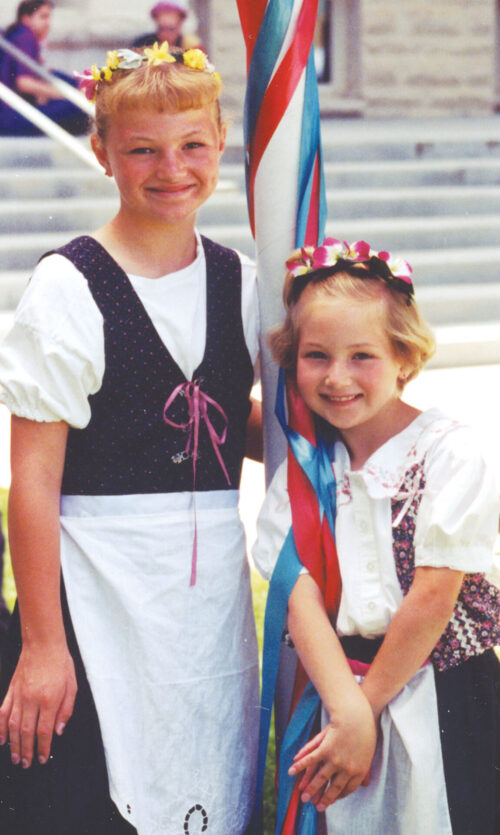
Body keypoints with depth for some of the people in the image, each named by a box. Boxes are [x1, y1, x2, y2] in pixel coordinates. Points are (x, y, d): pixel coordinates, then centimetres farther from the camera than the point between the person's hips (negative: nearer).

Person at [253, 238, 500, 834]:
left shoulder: (446, 451, -9)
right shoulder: (305, 467, 4)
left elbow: (435, 594, -12)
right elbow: (301, 596, -5)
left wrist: (369, 702, -8)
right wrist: (349, 712, -18)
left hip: (438, 699, -3)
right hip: (334, 686, 4)